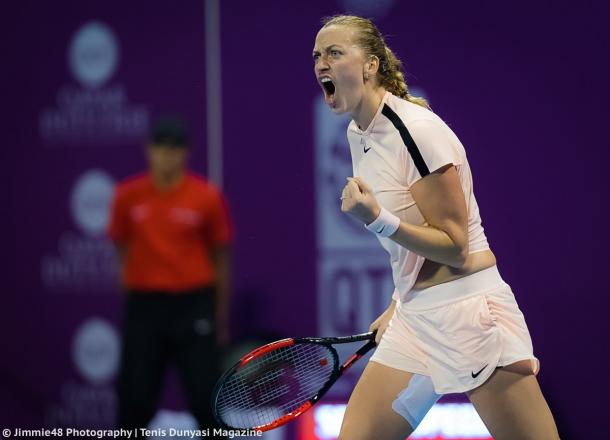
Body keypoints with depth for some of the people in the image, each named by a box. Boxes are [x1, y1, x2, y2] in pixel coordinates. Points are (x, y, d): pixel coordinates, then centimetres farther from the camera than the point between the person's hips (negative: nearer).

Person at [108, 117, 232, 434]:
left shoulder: (207, 197, -3)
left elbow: (220, 258, 4)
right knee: (135, 395, 2)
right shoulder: (127, 196, 1)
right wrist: (129, 306, 7)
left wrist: (221, 319, 5)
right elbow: (122, 251, 9)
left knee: (205, 393, -1)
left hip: (194, 304, -1)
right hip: (144, 303, 1)